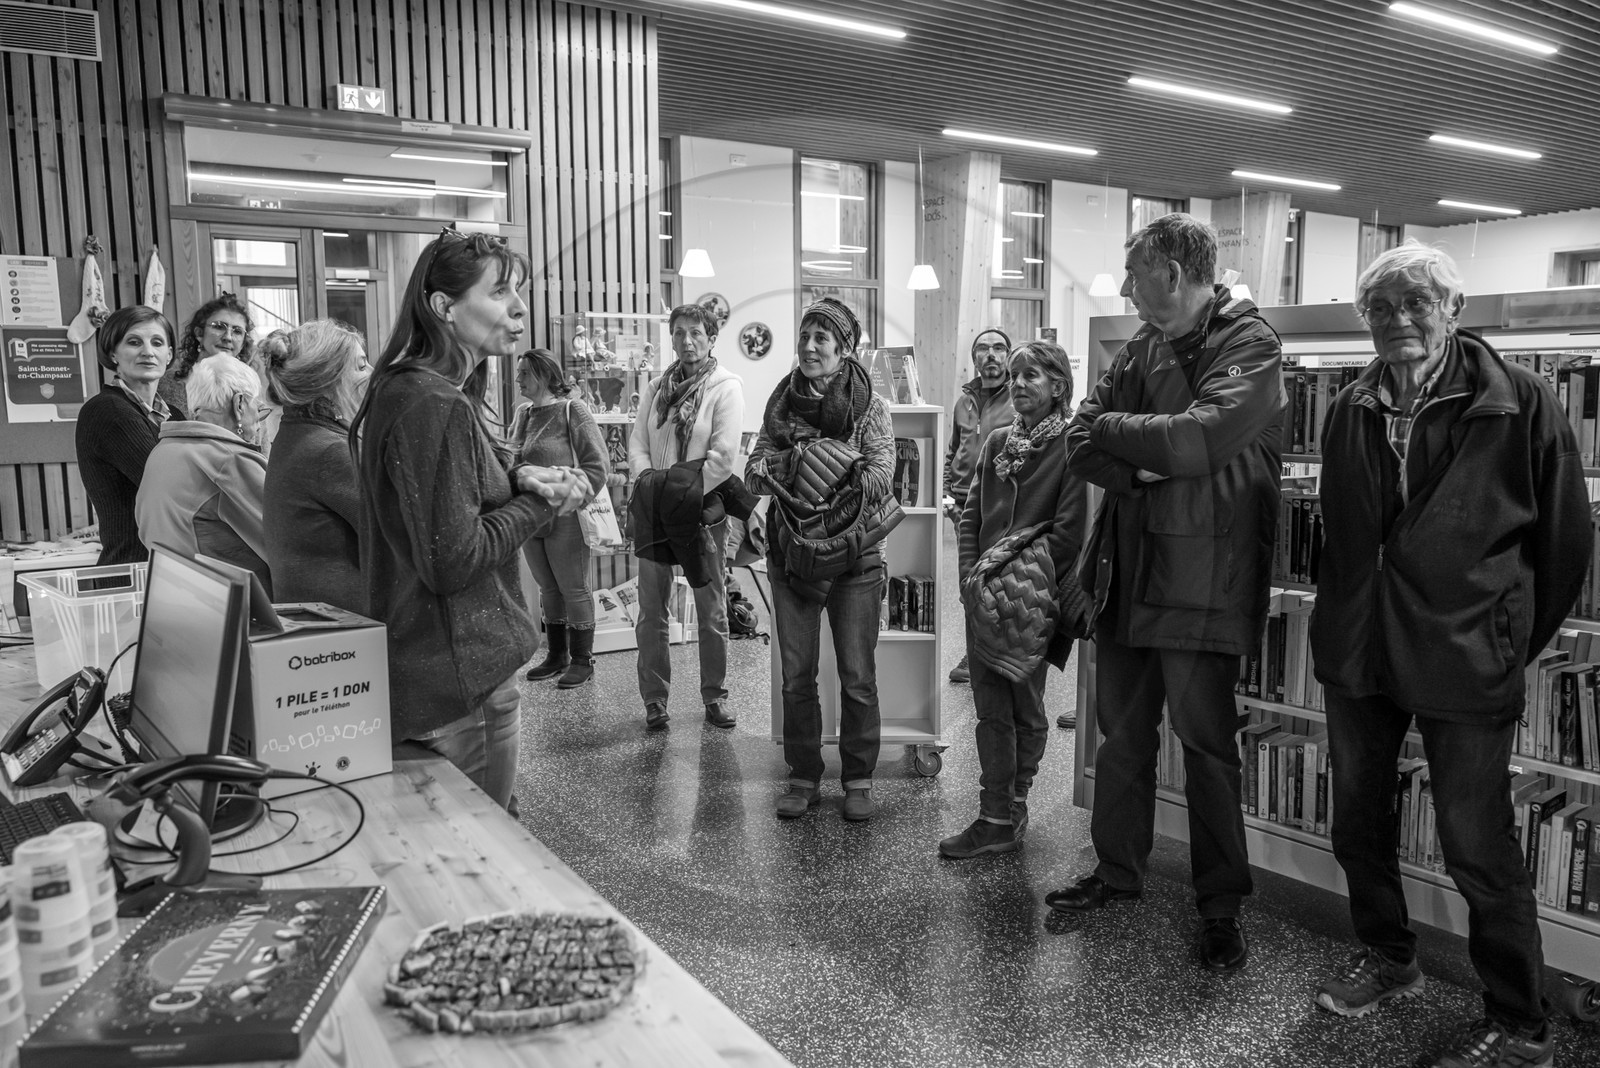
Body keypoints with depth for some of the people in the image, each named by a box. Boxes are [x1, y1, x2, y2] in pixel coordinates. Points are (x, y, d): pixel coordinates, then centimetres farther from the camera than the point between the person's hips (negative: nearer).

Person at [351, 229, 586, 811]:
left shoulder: (403, 388, 10)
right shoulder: (436, 406, -21)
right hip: (461, 675, -10)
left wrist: (518, 477, -1)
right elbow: (454, 560, -25)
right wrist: (541, 502, -13)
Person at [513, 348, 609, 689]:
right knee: (548, 588, 15)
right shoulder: (522, 415, 10)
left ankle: (582, 660, 13)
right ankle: (556, 656, 27)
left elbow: (597, 466, -11)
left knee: (573, 589, 2)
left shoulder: (572, 410, -9)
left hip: (565, 517, -7)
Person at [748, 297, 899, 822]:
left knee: (858, 677, 4)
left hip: (854, 556, -2)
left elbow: (881, 474, -15)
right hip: (791, 555, 3)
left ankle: (858, 779, 20)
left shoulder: (870, 406, -3)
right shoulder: (781, 403, 6)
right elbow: (754, 468, 0)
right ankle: (804, 777, 21)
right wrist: (767, 470, -22)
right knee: (796, 676, 7)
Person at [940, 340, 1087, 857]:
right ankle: (998, 819, 12)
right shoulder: (997, 442, 12)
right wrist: (973, 574, -2)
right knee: (991, 708, 5)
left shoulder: (1070, 447, -5)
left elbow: (1069, 532, -11)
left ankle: (1011, 809, 22)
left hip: (1032, 599, -5)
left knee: (1026, 706, 8)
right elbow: (971, 517, 11)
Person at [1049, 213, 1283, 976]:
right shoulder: (1141, 348, 11)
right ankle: (1117, 871, 32)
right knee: (1121, 730, 15)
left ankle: (1220, 905, 19)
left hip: (1201, 577, -6)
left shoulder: (1249, 344, -8)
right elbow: (1081, 443, 3)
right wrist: (1141, 466, -15)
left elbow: (1200, 438, -23)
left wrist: (1114, 431, -8)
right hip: (1126, 569, 6)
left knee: (1204, 740, 3)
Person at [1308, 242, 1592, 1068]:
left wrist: (1517, 640, 3)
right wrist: (1345, 613, 16)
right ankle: (1387, 960, 40)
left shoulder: (1519, 403, -8)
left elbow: (1565, 535, -2)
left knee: (1477, 846, 1)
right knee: (1358, 824, 16)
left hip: (1466, 658, -5)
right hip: (1356, 652, 6)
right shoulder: (1351, 411, 6)